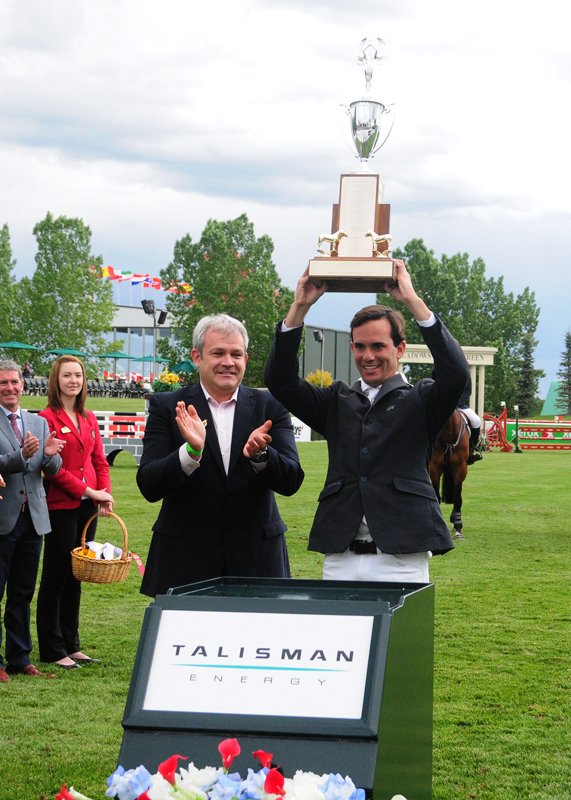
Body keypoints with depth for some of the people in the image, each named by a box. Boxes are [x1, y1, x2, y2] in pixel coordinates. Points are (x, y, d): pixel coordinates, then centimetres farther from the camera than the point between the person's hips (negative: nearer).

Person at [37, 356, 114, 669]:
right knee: (56, 577, 0)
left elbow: (99, 461, 15)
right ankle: (52, 651, 8)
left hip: (87, 507, 6)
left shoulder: (89, 419, 13)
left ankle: (71, 645, 20)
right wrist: (89, 491, -15)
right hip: (60, 506, -6)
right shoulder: (47, 418, -8)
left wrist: (105, 492, -1)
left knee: (75, 578, 12)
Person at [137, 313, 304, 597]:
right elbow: (148, 487, -6)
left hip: (256, 561, 1)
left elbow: (291, 481, -2)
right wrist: (191, 450, -23)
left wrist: (260, 455, -22)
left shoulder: (270, 407, 6)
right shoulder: (166, 407, 2)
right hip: (186, 560, -1)